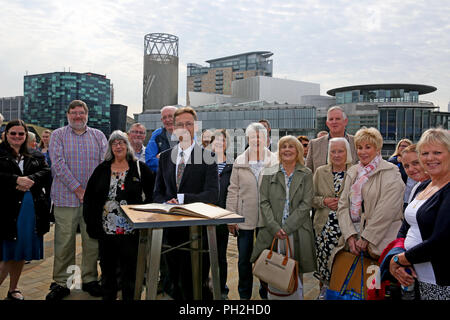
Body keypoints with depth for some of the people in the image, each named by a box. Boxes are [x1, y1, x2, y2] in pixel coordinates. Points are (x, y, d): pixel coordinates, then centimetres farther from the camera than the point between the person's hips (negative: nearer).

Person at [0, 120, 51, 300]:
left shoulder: (35, 156, 16)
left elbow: (46, 172, 2)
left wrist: (30, 180, -16)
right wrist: (16, 179, -21)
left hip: (31, 209, 4)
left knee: (21, 253, 10)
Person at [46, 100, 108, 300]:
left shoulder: (98, 136, 12)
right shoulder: (58, 135, 6)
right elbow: (58, 163, -6)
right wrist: (77, 188, -13)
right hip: (65, 198, -2)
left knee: (92, 241, 6)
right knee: (64, 242, 0)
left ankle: (90, 279, 19)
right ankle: (61, 283, 12)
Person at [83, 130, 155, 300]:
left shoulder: (140, 167, 1)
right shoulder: (102, 169, 9)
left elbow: (152, 194, 2)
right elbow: (89, 196, 10)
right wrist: (90, 221, 3)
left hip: (130, 229, -3)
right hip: (106, 228, 3)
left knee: (129, 270, 3)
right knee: (107, 269, 14)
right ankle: (108, 296, 29)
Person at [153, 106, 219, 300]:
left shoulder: (207, 157, -4)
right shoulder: (165, 157, 11)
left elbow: (212, 195, -13)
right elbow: (158, 192, 13)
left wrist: (181, 199, -22)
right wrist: (165, 203, -10)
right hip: (171, 229, 5)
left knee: (194, 282, 0)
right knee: (174, 280, 16)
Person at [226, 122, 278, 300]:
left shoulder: (276, 162, -1)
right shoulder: (239, 162, 3)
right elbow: (233, 191, 4)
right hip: (245, 218, 1)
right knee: (244, 259, 10)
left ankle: (266, 292, 28)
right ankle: (244, 294, 27)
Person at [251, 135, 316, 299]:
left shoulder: (306, 174, 5)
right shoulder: (269, 173, 8)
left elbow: (306, 204, -3)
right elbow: (264, 202, 2)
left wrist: (286, 228, -11)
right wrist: (275, 228, -10)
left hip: (296, 232, -1)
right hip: (272, 233, 1)